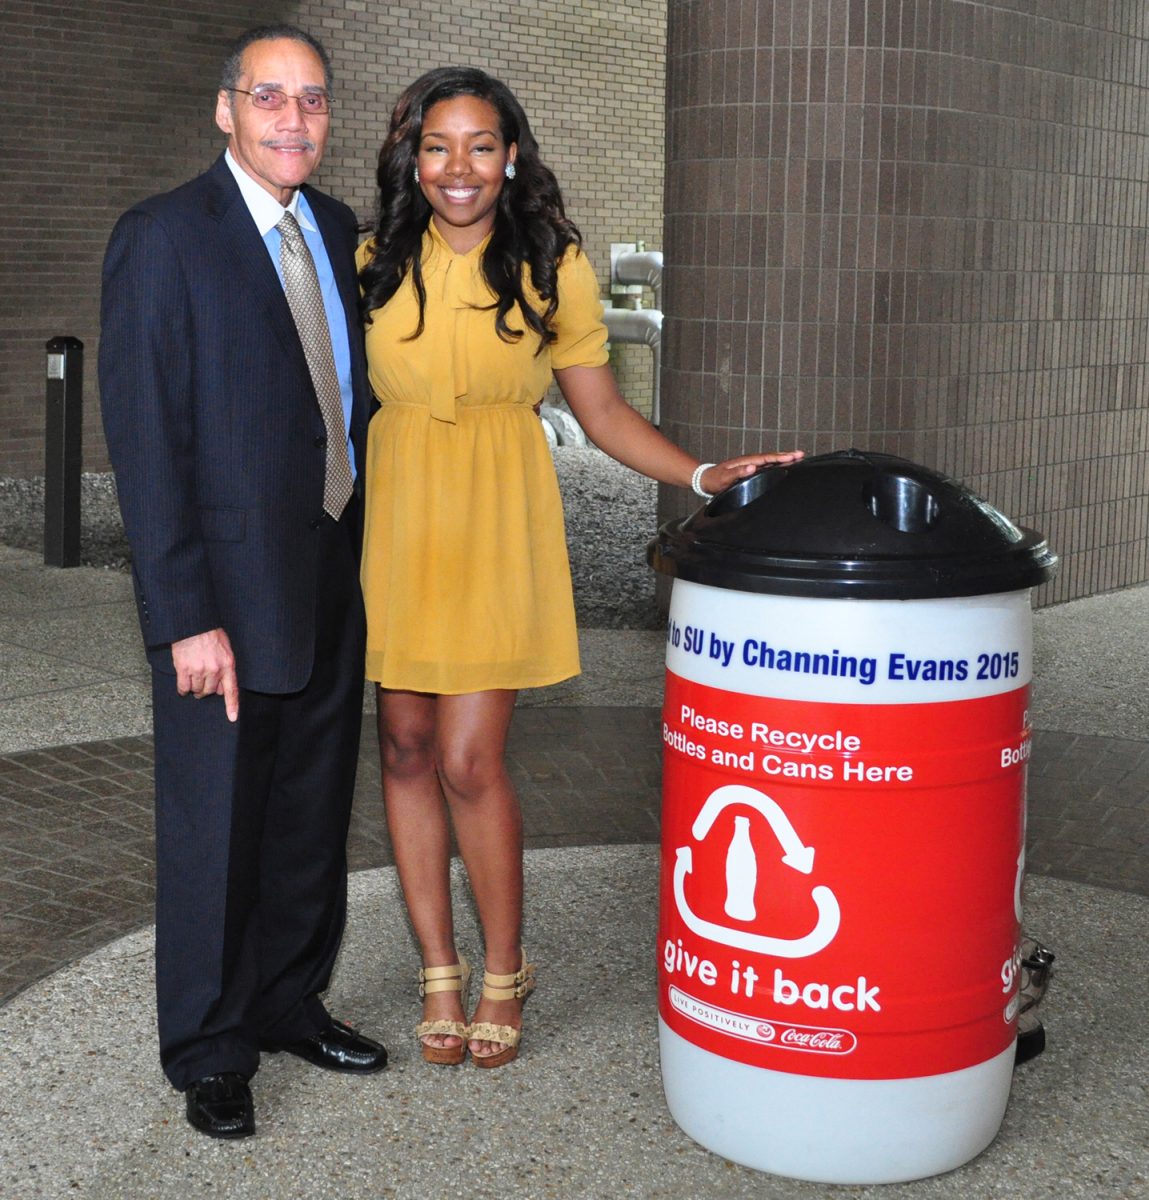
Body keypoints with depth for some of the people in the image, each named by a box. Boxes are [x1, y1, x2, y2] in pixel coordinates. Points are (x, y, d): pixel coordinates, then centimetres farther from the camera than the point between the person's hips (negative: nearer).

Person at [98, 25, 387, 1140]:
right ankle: (208, 1048, 23)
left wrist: (370, 556, 8)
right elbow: (145, 441, -15)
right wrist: (186, 618, -19)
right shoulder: (162, 238, -11)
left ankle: (287, 1002, 36)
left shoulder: (338, 232, 9)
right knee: (215, 830, 6)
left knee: (312, 817, 17)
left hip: (336, 586, 6)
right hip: (230, 596, -6)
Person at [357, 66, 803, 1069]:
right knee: (407, 747, 6)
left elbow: (603, 412, 4)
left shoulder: (552, 269, 1)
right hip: (394, 517, 3)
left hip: (497, 526, -3)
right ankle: (440, 971, 21)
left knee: (468, 760, -6)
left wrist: (703, 475, -8)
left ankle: (504, 975, 14)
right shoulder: (374, 263, 5)